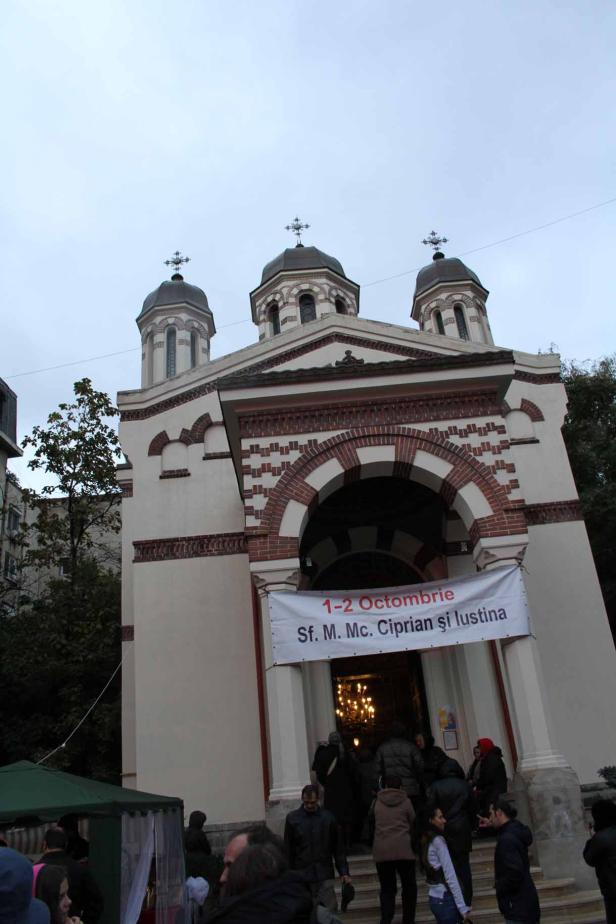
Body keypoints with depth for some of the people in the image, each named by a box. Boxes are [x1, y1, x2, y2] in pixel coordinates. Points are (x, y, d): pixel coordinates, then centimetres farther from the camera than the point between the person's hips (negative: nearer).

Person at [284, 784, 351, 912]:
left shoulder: (328, 817, 0)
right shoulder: (292, 818, -2)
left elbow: (338, 848, 5)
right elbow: (288, 850, 3)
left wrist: (344, 872, 1)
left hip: (325, 876, 0)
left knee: (330, 910, -3)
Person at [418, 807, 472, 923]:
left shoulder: (424, 841, 10)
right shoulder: (438, 841, -14)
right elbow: (450, 876, -17)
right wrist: (463, 907, -16)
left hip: (434, 897, 8)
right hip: (445, 898, -8)